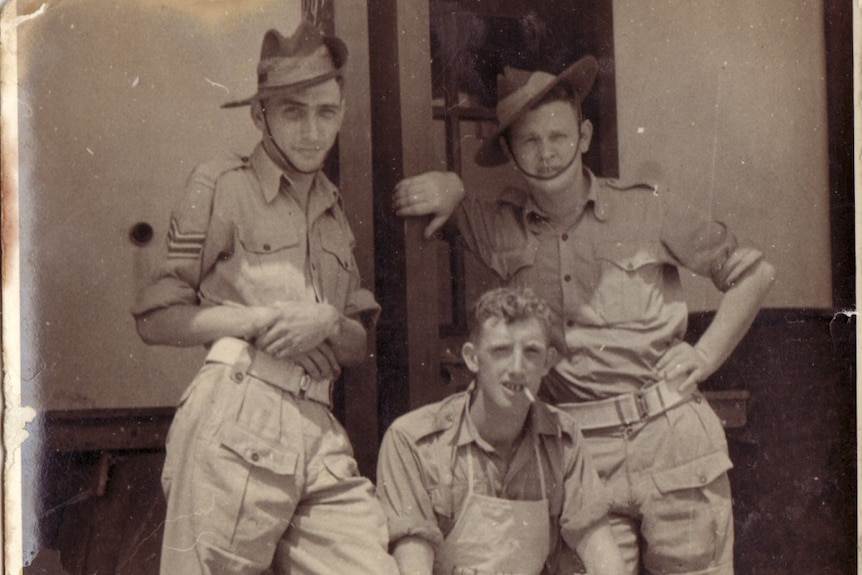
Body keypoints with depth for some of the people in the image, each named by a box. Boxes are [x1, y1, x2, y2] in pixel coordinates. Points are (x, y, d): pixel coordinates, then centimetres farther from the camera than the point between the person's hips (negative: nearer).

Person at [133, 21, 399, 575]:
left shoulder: (333, 210, 23)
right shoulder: (221, 186, 6)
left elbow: (359, 347, 21)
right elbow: (155, 318, 2)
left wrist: (328, 323, -1)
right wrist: (264, 318, -5)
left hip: (320, 430, 5)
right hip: (236, 419, -5)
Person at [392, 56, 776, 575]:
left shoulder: (642, 209, 4)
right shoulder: (503, 228, 7)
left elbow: (754, 271, 15)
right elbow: (415, 198, 23)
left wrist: (707, 354, 5)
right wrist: (449, 188, 1)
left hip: (674, 437, -1)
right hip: (579, 454, 1)